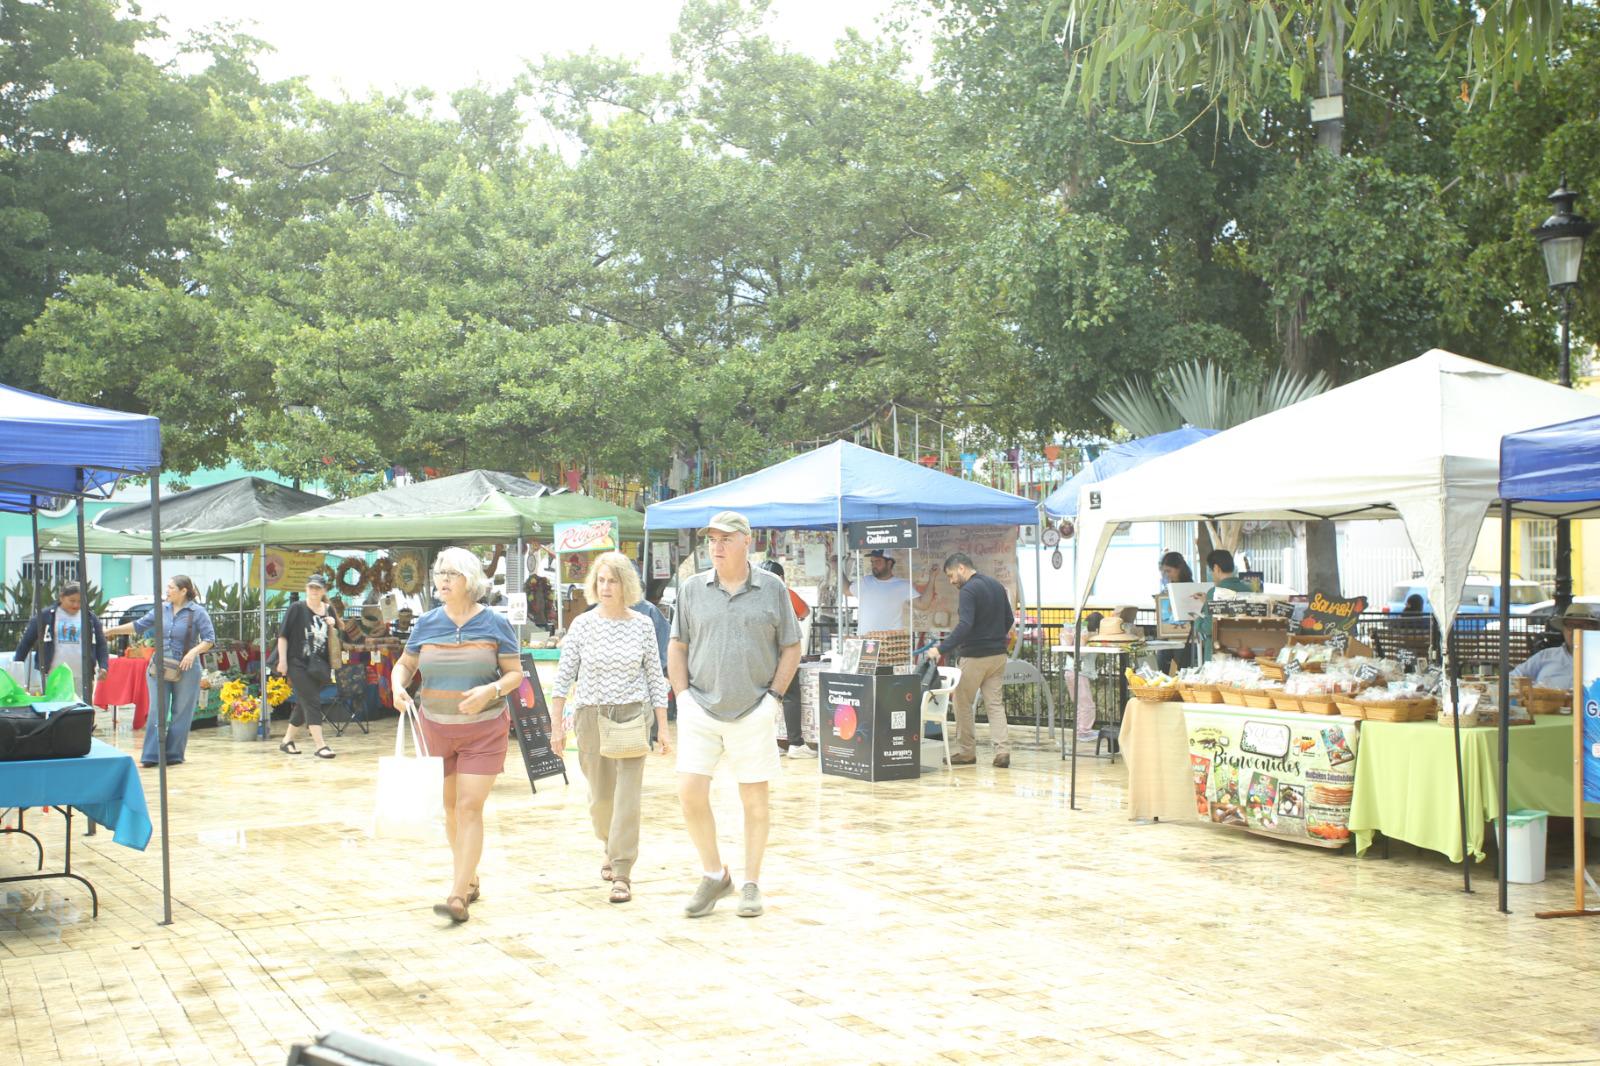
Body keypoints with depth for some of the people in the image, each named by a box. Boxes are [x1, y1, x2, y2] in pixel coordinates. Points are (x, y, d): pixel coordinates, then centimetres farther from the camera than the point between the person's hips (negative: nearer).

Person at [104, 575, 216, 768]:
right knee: (157, 711, 0)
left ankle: (174, 755, 13)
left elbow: (210, 639, -7)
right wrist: (111, 631, 17)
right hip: (160, 667, 4)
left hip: (185, 669, -4)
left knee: (181, 713, 4)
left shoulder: (197, 612, -6)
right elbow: (139, 625, 16)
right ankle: (151, 755, 1)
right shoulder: (162, 609, 7)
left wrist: (194, 652, -22)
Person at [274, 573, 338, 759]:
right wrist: (282, 660, -10)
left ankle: (287, 741, 27)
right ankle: (320, 745, -17)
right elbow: (283, 635, -5)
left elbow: (333, 640, 15)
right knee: (312, 702, -13)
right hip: (298, 664, -5)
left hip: (319, 665, 5)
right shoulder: (297, 608, -4)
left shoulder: (328, 611, 8)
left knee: (304, 704, 12)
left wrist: (332, 627, -6)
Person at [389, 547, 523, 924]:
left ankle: (459, 896, -11)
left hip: (484, 730, -4)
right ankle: (469, 877, 34)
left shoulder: (494, 624, -6)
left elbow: (515, 673, -3)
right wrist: (398, 688, -10)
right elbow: (404, 665, 12)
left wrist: (491, 690, -23)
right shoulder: (426, 624, 1)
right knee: (450, 807, 14)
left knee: (469, 807, -10)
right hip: (436, 728, 4)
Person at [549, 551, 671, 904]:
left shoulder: (642, 626, 0)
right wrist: (558, 726, -2)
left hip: (632, 715, -1)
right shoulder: (582, 625, 0)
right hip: (590, 716, 1)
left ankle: (622, 874, -7)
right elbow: (564, 678, 3)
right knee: (600, 796, 11)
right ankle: (612, 850, 40)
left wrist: (663, 729, 1)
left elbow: (656, 678, 4)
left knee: (628, 796, -9)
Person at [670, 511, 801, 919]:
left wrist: (774, 697, -3)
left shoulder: (772, 588, 1)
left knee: (755, 797, 4)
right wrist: (682, 696, 2)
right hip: (700, 708, 1)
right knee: (690, 791, -7)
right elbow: (677, 647, 12)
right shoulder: (692, 589, 6)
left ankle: (751, 885, 16)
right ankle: (714, 875, 12)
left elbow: (791, 648, 5)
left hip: (753, 712, -1)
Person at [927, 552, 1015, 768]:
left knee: (964, 703, 7)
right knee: (995, 703, 7)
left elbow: (965, 626, -27)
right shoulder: (997, 586, 11)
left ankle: (966, 751, 12)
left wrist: (941, 649, -29)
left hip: (974, 657, -8)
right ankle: (1002, 750, -5)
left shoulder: (969, 590, -16)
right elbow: (1009, 619, 19)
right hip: (998, 655, 8)